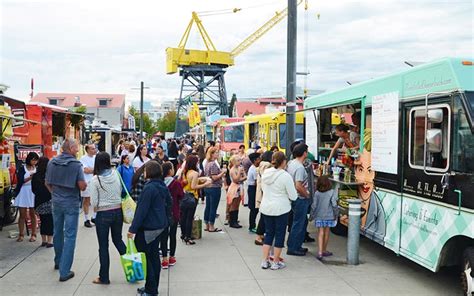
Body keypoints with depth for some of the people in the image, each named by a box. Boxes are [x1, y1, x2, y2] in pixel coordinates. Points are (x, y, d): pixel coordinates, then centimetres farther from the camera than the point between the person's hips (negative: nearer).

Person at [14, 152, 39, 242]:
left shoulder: (37, 169, 5)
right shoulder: (22, 168, 0)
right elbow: (20, 181, -11)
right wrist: (30, 177, -24)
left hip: (34, 193, 1)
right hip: (23, 193, -1)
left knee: (33, 214, 5)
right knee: (22, 215, 4)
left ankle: (33, 235, 11)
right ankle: (21, 234, 12)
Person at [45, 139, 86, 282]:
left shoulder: (52, 162, 0)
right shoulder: (76, 164, -15)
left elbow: (47, 183, 9)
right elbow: (82, 186, -18)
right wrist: (86, 184, 3)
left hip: (56, 202, 5)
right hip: (71, 203, -5)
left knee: (58, 232, 21)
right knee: (70, 236, -1)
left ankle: (58, 262, 39)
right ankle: (64, 271, -2)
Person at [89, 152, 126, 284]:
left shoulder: (95, 179, -13)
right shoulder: (116, 174, -4)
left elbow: (94, 202, -10)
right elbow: (121, 192, 3)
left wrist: (97, 207, 9)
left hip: (103, 214, -4)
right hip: (118, 211, 4)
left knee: (103, 246, 8)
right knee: (118, 240, 23)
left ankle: (104, 277, 18)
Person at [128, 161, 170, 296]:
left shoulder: (149, 188, -20)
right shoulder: (163, 186, 8)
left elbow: (142, 210, -21)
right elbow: (167, 205, 15)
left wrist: (133, 228, -17)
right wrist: (166, 222, 23)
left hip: (147, 228, -9)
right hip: (159, 226, 9)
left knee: (145, 258, 1)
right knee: (154, 256, 15)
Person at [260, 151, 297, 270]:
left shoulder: (266, 173, -1)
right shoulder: (286, 176, -17)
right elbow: (293, 196, -12)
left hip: (266, 208, 5)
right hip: (281, 209, -5)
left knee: (268, 233, 16)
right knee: (279, 234, 8)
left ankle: (265, 261, 19)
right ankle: (276, 262, 16)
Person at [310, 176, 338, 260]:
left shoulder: (317, 193, -3)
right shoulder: (332, 192, -7)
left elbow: (314, 205, -2)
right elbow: (334, 205, -10)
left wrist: (312, 215, 9)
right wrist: (336, 215, 1)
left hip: (319, 216, 0)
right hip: (329, 216, 0)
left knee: (320, 233, 2)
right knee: (326, 233, 13)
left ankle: (320, 252, -9)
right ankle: (324, 251, 25)